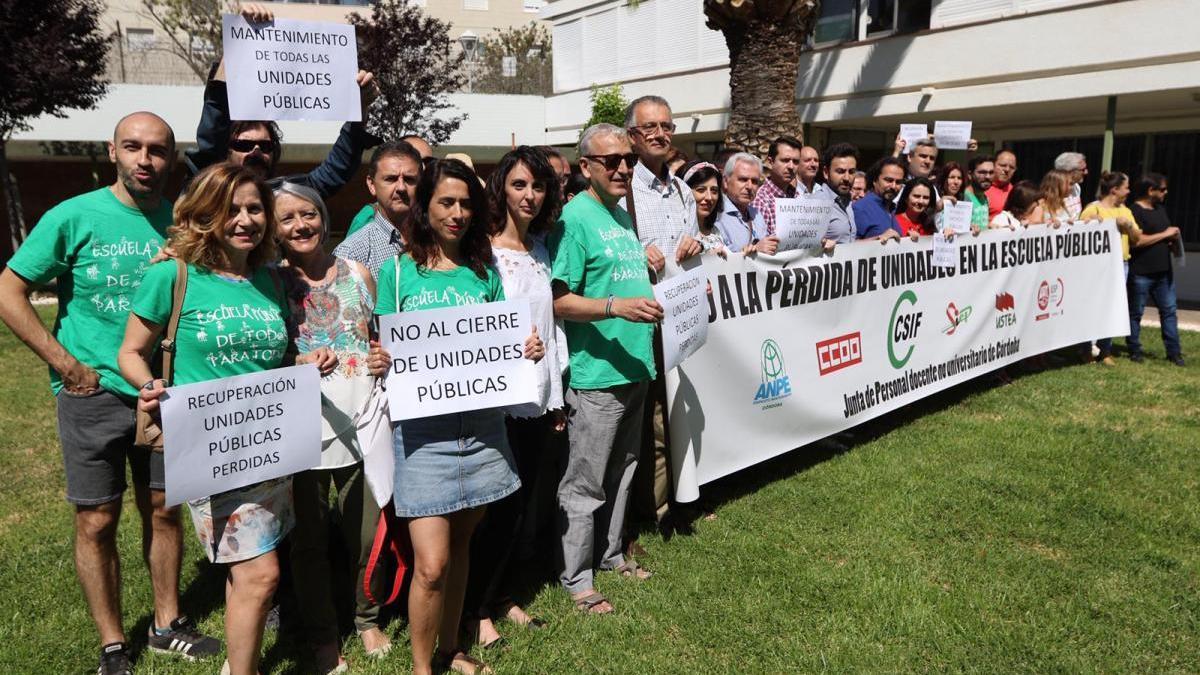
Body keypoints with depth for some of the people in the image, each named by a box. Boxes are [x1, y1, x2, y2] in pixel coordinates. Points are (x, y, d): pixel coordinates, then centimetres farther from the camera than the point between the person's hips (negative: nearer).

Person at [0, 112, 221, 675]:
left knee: (163, 510, 13)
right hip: (93, 394, -3)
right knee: (97, 522, 5)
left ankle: (168, 625, 29)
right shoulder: (74, 217, -8)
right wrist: (66, 365, -10)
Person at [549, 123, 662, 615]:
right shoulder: (575, 219, -13)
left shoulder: (623, 214, 14)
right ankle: (576, 578, 15)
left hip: (635, 367, 9)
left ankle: (609, 552, 36)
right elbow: (560, 301, -19)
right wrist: (616, 307, -30)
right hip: (596, 373, -9)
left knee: (622, 472, 20)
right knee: (586, 483, 1)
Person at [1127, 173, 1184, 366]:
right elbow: (1136, 241, -21)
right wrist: (1165, 234, -14)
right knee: (1135, 313, 3)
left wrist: (1174, 239, 6)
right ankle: (1135, 351, 13)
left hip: (1164, 271, 8)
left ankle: (1174, 352, 12)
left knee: (1169, 311, 7)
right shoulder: (1134, 211, -10)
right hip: (1140, 274, -8)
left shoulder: (1161, 210, 17)